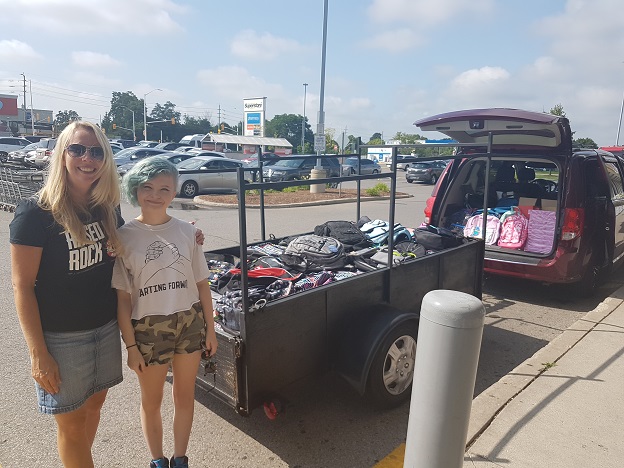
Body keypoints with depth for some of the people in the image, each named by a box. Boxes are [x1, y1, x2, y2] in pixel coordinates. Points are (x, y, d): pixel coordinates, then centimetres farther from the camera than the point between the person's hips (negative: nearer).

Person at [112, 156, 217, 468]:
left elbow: (202, 284, 1)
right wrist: (130, 344, -7)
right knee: (151, 401, 16)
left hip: (190, 322, 2)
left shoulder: (186, 231, -3)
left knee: (185, 395, 16)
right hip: (148, 327, -1)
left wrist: (210, 329, 2)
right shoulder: (124, 236, -8)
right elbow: (122, 297, -7)